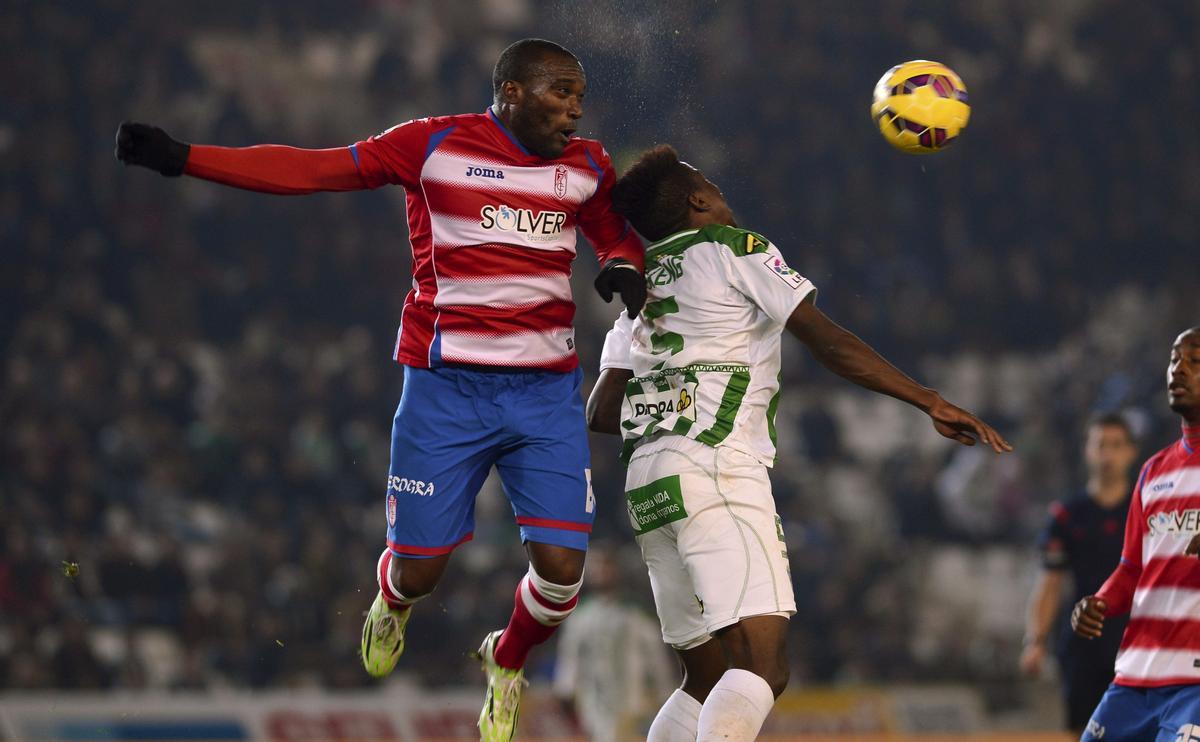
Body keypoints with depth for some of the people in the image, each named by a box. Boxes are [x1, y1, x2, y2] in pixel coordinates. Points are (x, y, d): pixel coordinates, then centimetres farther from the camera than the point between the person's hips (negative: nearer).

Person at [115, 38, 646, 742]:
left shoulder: (587, 166, 8)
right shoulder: (436, 146, -4)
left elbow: (616, 232, 27)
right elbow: (311, 170, -4)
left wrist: (624, 267, 1)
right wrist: (180, 156, -9)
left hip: (548, 393, 3)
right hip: (447, 386, -3)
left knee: (562, 570, -7)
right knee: (419, 570, -1)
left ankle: (507, 664, 27)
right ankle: (393, 603, 40)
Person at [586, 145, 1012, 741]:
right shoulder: (735, 249, 4)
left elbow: (600, 412, 18)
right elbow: (829, 343, -4)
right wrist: (930, 402, -4)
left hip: (649, 486, 8)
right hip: (716, 474, -8)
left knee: (707, 679, 16)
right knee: (762, 667, -18)